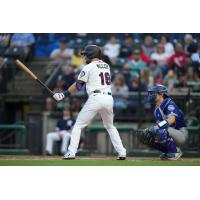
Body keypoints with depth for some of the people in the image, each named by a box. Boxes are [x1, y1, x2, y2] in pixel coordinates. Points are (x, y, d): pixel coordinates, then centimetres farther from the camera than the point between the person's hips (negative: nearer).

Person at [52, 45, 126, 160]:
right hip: (109, 98, 6)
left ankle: (71, 153, -7)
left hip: (96, 98, -6)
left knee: (78, 125, 2)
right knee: (110, 126, 22)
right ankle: (122, 153, 11)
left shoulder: (89, 67, -1)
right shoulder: (106, 66, 17)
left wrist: (64, 94, 2)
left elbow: (78, 86, -3)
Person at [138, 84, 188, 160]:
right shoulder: (157, 109, 13)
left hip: (181, 133, -9)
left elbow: (171, 120, -35)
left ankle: (176, 151, -14)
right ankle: (168, 151, 12)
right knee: (145, 136, 2)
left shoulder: (169, 104, -17)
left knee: (162, 132, -37)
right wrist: (149, 130, -6)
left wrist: (157, 127, -43)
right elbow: (159, 124, 14)